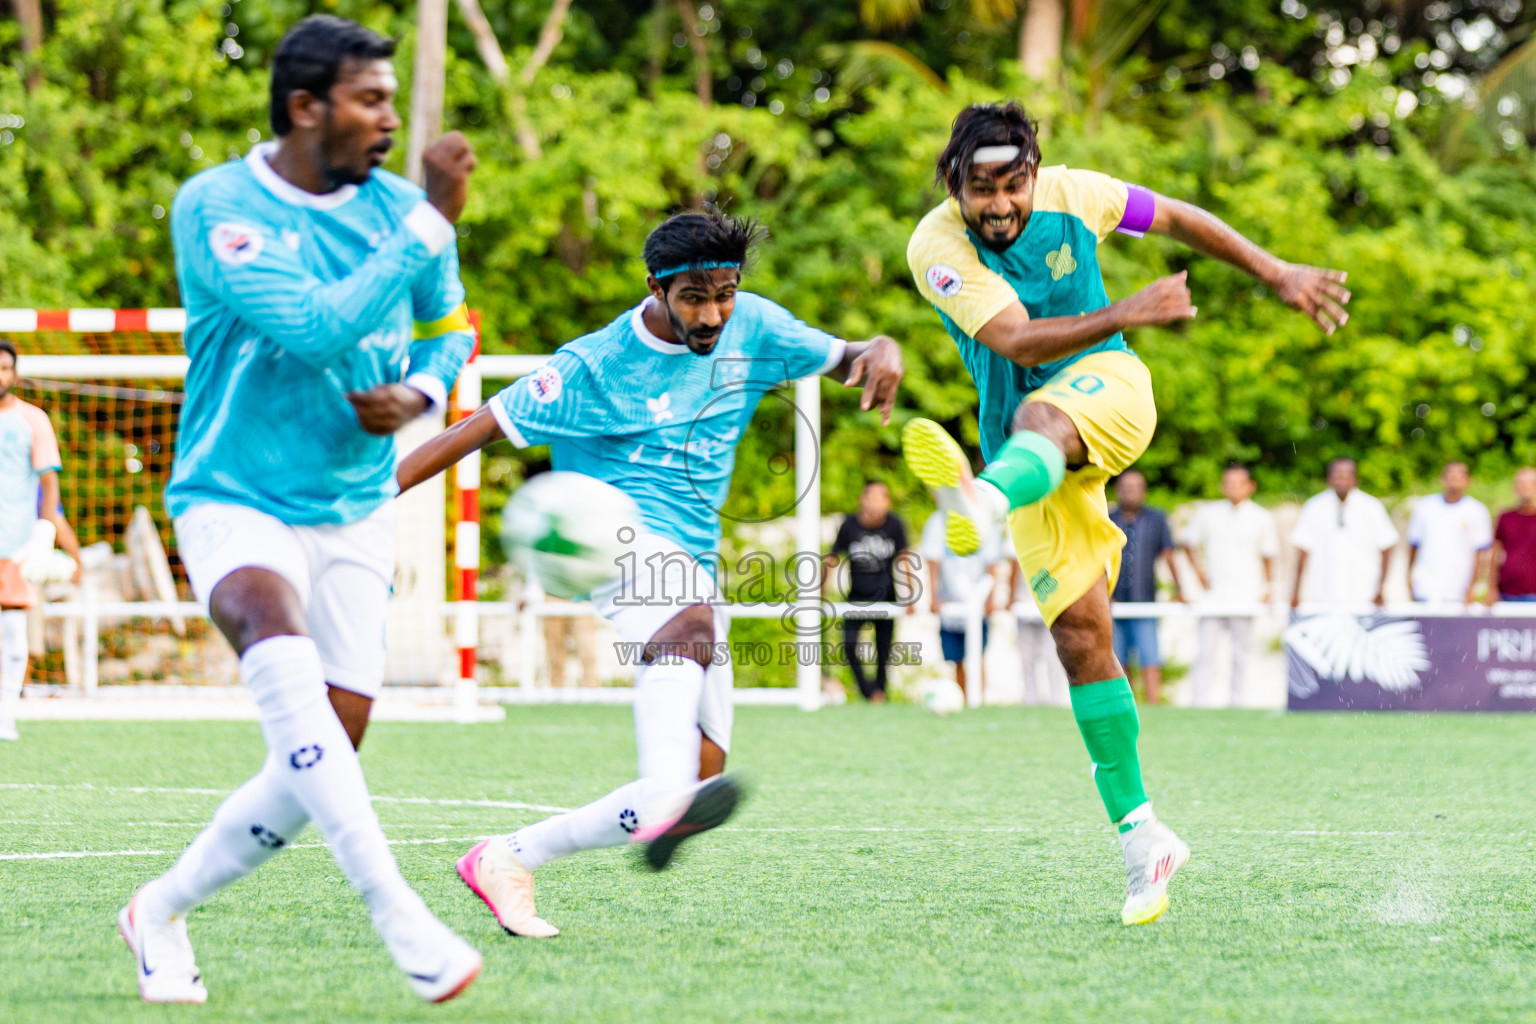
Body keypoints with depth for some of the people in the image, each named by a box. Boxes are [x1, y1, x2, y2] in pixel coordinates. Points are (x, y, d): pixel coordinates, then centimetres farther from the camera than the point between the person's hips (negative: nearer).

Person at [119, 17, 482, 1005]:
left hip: (354, 513, 5)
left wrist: (419, 392, -5)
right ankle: (398, 914, -37)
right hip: (233, 503, -5)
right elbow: (316, 328, -27)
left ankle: (161, 913, 22)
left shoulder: (395, 206, 2)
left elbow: (448, 329, 18)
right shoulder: (216, 207, -14)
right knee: (284, 660, -35)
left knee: (317, 765, -1)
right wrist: (434, 224, -26)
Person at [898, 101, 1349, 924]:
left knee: (1041, 416, -39)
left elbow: (1176, 217, 13)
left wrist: (1276, 273, 14)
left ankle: (981, 500, -76)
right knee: (1079, 632, -10)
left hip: (1106, 391, -1)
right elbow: (1016, 340, -26)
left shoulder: (1070, 196, -4)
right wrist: (1125, 314, -38)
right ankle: (1140, 835, -3)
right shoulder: (936, 248, -14)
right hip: (1031, 452, 1)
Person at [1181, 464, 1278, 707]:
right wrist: (1199, 571, 9)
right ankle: (1199, 703, -7)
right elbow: (1190, 543, 19)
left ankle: (1237, 703, 4)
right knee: (1206, 649, -7)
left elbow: (1268, 555, 15)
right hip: (1213, 595, 0)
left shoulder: (1261, 518, 5)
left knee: (1241, 653, -1)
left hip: (1245, 596, 0)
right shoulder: (1208, 513, 7)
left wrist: (1268, 587, 7)